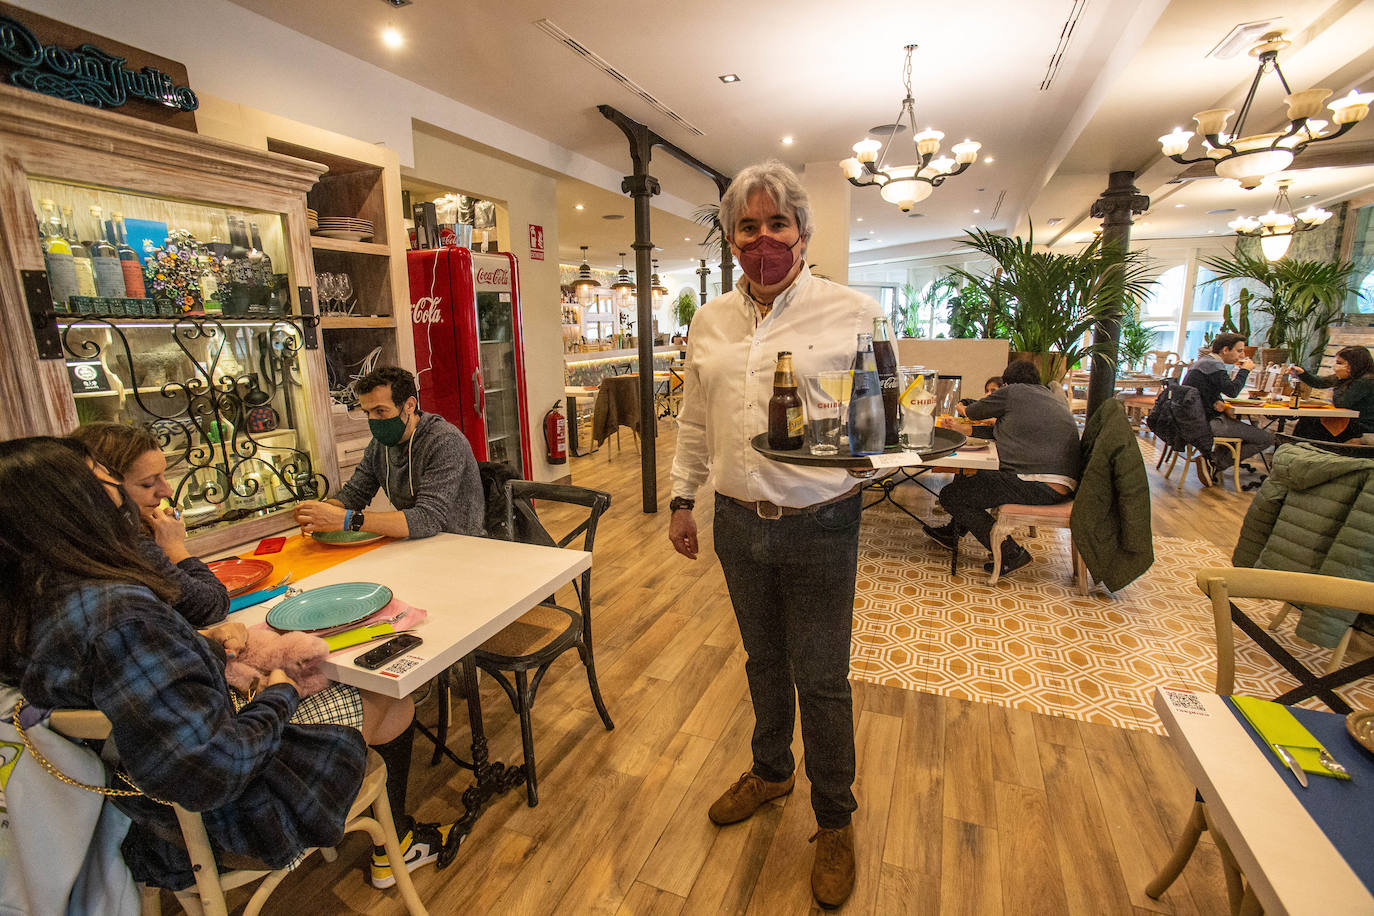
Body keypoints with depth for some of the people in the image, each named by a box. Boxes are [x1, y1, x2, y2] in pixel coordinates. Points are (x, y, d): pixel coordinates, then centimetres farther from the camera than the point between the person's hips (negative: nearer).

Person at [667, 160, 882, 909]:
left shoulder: (853, 312, -7)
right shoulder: (709, 322, 7)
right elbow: (695, 422, 12)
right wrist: (682, 497, 13)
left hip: (819, 523, -4)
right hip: (740, 522, 4)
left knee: (821, 679, 9)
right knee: (764, 660, 22)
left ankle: (835, 820, 36)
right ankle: (771, 770, 48)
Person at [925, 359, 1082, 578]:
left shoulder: (1012, 392, 1)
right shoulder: (1057, 399, 22)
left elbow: (973, 412, 16)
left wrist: (962, 408, 39)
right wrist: (997, 421, 51)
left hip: (1036, 487, -9)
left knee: (950, 495, -5)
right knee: (979, 478, 29)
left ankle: (1010, 552, -4)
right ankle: (953, 532, 39)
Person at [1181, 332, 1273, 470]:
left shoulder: (1204, 360, 15)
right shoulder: (1213, 365, -16)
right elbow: (1232, 391, -25)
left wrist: (1216, 402, -3)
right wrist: (1244, 370, -10)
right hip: (1208, 422, -10)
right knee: (1267, 438, -3)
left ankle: (1216, 458, 18)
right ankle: (1217, 464, -4)